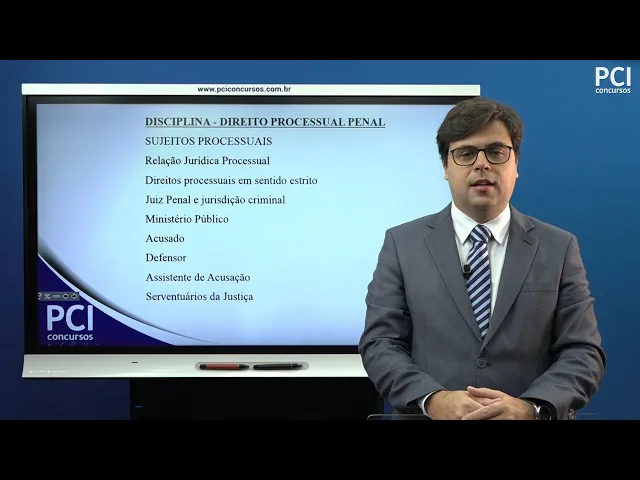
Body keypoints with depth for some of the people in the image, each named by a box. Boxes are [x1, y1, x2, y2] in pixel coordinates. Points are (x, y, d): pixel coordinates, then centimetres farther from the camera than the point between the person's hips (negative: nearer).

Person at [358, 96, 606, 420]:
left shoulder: (559, 248, 2)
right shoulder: (402, 244, 0)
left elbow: (583, 352, -4)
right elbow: (380, 343, -5)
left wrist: (531, 408, -22)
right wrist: (433, 400, -23)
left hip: (527, 414, 1)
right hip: (430, 417, -1)